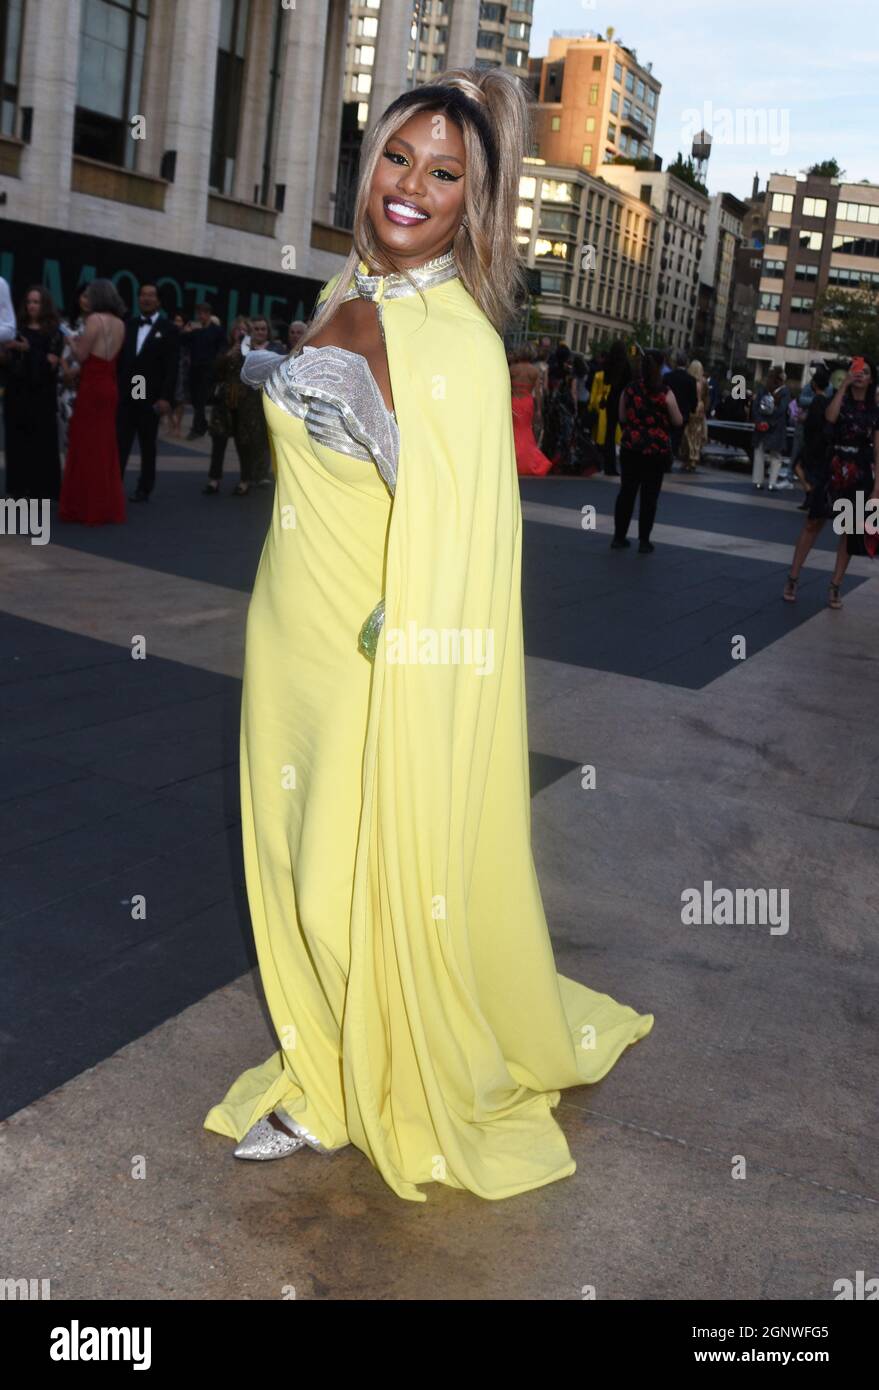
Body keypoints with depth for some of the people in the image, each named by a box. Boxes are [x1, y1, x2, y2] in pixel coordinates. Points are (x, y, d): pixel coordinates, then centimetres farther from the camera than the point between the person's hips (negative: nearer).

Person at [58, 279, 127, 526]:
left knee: (86, 446, 0)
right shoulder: (119, 323, 9)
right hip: (110, 388, 7)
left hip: (91, 388, -7)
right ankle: (107, 505, 16)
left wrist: (72, 341, 6)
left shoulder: (94, 319, -13)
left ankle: (88, 507, 3)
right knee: (105, 445, 12)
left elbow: (81, 355, -12)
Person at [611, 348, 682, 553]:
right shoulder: (665, 393, -9)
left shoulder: (630, 389, -1)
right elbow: (678, 422, -2)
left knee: (626, 491, 11)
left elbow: (622, 418, 8)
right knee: (649, 495, 5)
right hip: (657, 450, -3)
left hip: (630, 446, 3)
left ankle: (619, 537, 15)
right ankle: (644, 541, 7)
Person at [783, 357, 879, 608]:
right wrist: (844, 384, -20)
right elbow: (830, 417, -21)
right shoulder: (840, 400, 4)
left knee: (849, 530, 3)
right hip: (833, 469, -1)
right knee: (813, 522, -1)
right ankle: (792, 579, 6)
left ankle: (835, 588, 9)